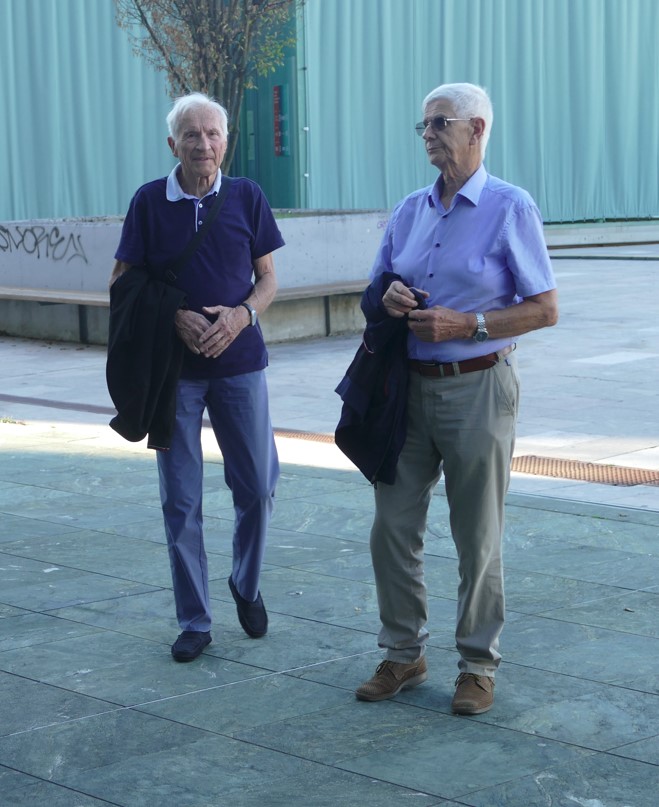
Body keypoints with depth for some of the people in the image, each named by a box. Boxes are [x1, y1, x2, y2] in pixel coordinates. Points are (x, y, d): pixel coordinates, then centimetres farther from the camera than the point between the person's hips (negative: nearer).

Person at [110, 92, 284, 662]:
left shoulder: (247, 197, 1)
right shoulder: (150, 202, -1)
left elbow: (268, 279, 5)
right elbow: (121, 283, 1)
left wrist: (240, 315, -15)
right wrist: (173, 318, -15)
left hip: (240, 361, 1)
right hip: (173, 367, -1)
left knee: (257, 486, 4)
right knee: (180, 501, 3)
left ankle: (247, 586, 31)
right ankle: (194, 621, 14)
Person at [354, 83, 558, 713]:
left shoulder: (510, 208, -7)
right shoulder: (410, 210, 10)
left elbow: (545, 309, -8)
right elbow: (377, 291, 20)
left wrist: (466, 323, -17)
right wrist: (388, 298, -4)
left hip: (477, 388, -5)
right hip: (410, 385, 6)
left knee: (477, 538, 4)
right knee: (392, 526, 7)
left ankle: (478, 665, 17)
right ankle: (403, 653, 21)